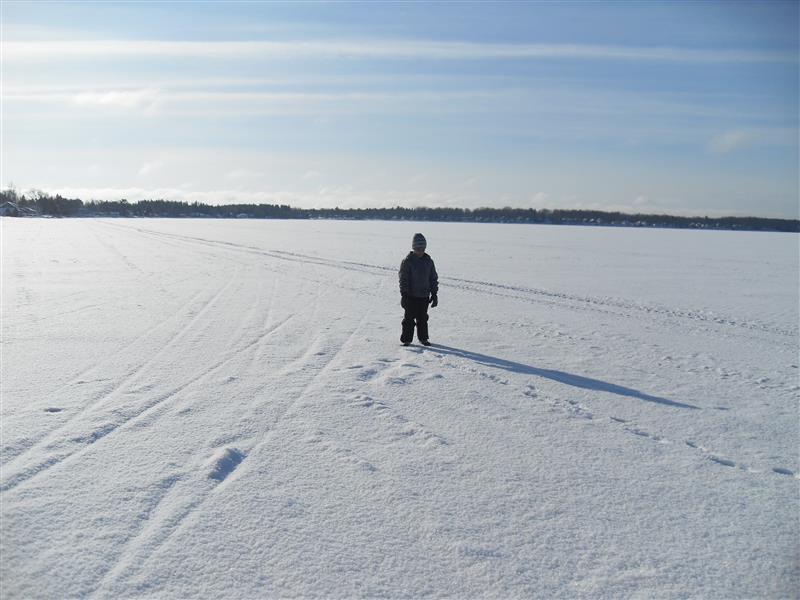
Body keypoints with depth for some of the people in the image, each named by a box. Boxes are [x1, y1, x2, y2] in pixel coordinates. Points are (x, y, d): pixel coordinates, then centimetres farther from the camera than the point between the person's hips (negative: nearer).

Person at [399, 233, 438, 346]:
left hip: (424, 296, 4)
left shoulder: (428, 261, 6)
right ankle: (406, 339, 10)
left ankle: (423, 338, 24)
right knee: (409, 318, 1)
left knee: (423, 318, 12)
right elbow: (403, 279, -8)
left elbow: (434, 279, 12)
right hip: (411, 296, -4)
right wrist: (404, 294, -13)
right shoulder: (407, 261, -7)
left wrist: (434, 294, 9)